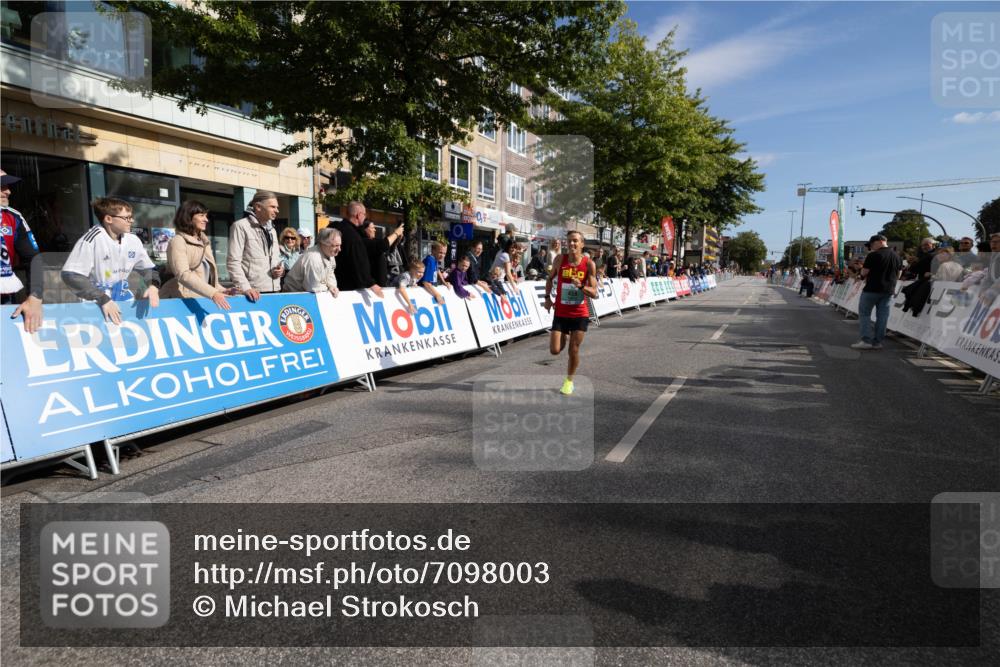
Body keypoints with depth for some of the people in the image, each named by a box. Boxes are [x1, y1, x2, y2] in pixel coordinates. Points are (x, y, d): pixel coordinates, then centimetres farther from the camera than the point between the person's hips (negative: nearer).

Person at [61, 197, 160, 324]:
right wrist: (103, 299, -22)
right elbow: (70, 275, -17)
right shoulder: (93, 239, -15)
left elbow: (148, 268, 14)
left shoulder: (133, 241, 1)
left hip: (124, 302, 5)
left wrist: (153, 286, -7)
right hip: (96, 305, -5)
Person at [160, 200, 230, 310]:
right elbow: (183, 275, -22)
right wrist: (212, 293, -32)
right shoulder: (178, 241, -7)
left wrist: (220, 290, 7)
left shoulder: (204, 242, 17)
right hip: (181, 300, -7)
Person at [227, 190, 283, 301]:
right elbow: (233, 261, -10)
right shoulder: (241, 226, -3)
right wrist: (245, 287, -21)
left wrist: (281, 268, 3)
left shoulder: (271, 229, 21)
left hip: (274, 290, 7)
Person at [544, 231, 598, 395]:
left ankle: (569, 381, 25)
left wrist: (581, 286, -27)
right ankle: (564, 338, 34)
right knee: (555, 350, -2)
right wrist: (547, 297, 5)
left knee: (574, 351, 2)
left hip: (580, 315, -1)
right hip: (560, 313, 2)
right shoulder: (560, 259, -5)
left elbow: (594, 293, -10)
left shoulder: (589, 264, -9)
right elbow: (550, 278, 14)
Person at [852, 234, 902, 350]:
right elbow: (898, 274, 16)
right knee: (882, 316, 7)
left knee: (864, 313, 2)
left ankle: (866, 340, -6)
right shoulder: (896, 256, 9)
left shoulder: (873, 255, -13)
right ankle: (877, 342, 10)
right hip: (888, 290, 6)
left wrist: (867, 277, 9)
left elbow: (864, 273, -11)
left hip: (872, 289, -6)